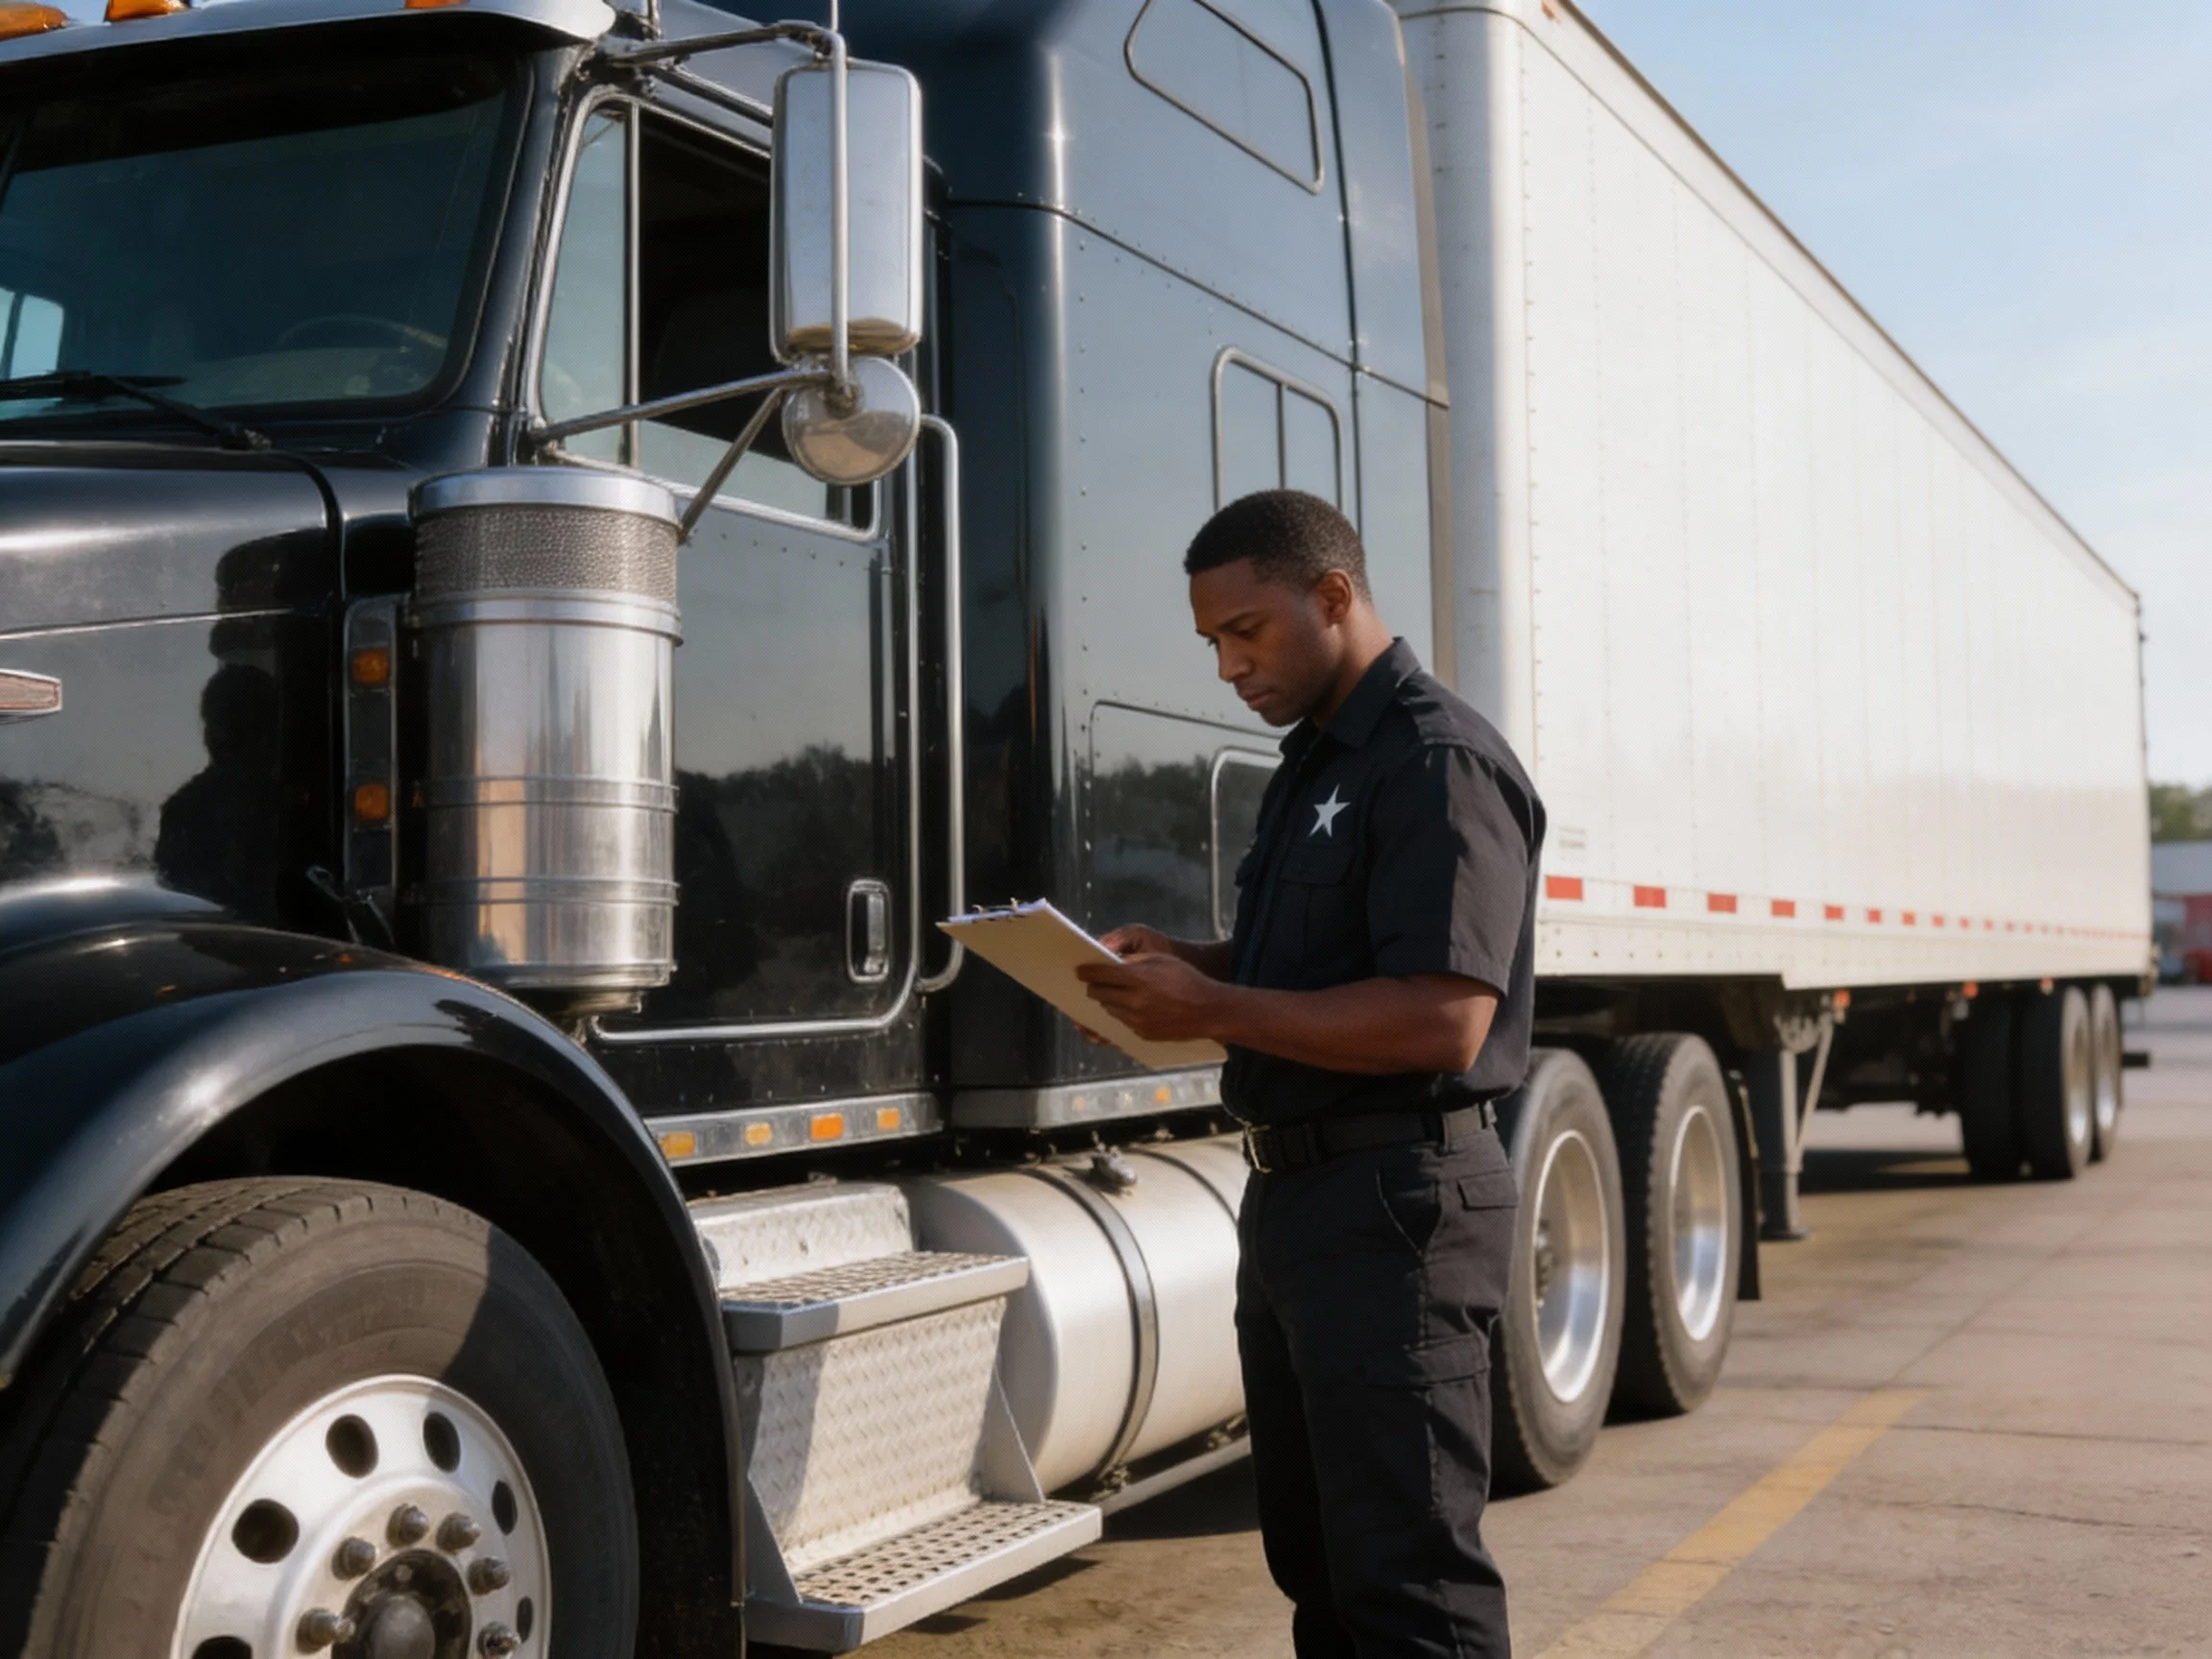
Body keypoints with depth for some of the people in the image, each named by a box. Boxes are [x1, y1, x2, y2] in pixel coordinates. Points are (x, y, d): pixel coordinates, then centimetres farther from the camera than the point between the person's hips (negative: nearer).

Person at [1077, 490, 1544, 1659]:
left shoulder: (1438, 763, -15)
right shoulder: (1312, 765, 16)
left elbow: (1441, 1021, -24)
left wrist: (1209, 1011, -23)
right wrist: (1183, 962, 6)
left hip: (1396, 1202, -10)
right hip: (1295, 1193, 10)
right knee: (1314, 1558, 17)